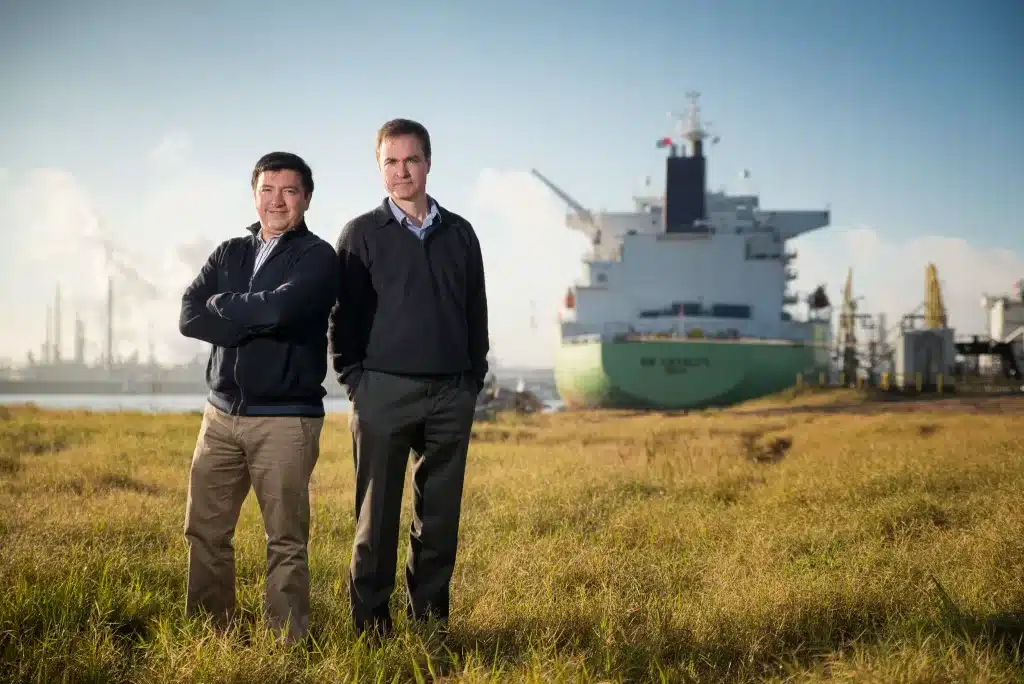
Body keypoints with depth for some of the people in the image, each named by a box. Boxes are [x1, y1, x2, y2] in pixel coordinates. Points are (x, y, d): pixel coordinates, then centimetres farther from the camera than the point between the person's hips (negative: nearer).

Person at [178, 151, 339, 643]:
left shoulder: (316, 257, -1)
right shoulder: (228, 255, 15)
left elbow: (282, 307, -20)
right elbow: (190, 317, 0)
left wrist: (221, 305, -4)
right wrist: (257, 320, -12)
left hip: (286, 418, -5)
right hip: (222, 414, 5)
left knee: (286, 541, -2)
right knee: (205, 532, 6)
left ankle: (287, 643, 4)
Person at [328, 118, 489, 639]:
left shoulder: (459, 234, 12)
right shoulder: (361, 235, 4)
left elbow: (476, 312, 15)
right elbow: (342, 316, 3)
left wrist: (473, 379, 8)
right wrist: (354, 381, -3)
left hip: (451, 395, 3)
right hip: (384, 392, -3)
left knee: (440, 516, 5)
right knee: (377, 515, 0)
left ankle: (429, 620, 14)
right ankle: (370, 624, 7)